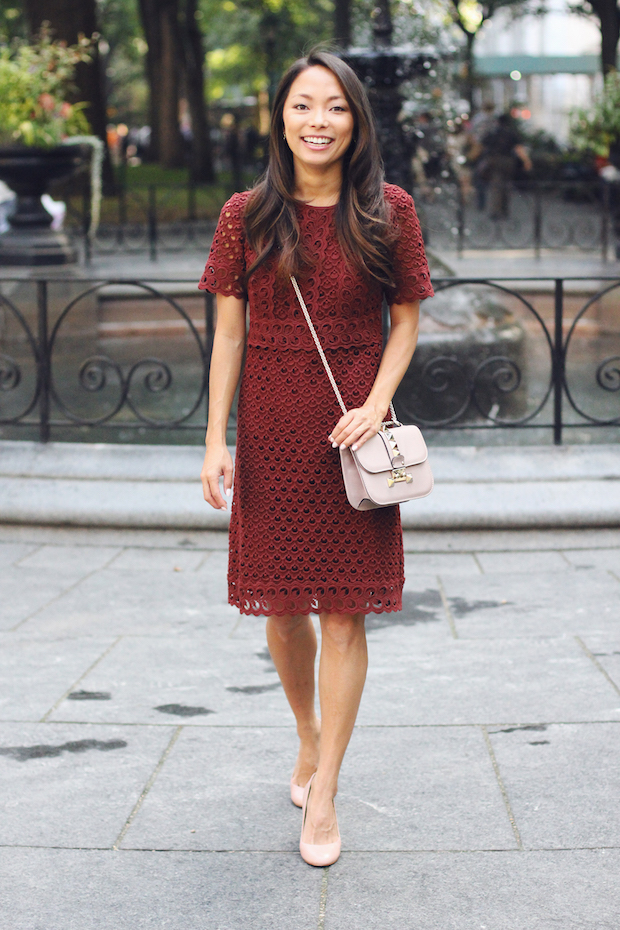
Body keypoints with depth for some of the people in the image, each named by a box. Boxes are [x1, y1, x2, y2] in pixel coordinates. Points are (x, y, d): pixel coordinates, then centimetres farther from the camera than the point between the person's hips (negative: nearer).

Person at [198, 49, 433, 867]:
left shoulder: (388, 212, 0)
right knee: (281, 605, 9)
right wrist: (217, 439, -3)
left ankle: (322, 795, 5)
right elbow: (229, 333, 2)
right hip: (270, 433, 1)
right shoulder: (247, 216, 1)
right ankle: (310, 738, 36)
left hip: (351, 427, -1)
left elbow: (406, 322, 4)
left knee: (345, 610, -2)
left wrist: (376, 405, -11)